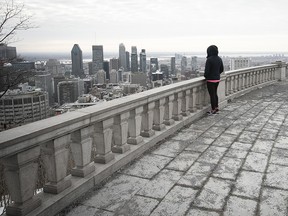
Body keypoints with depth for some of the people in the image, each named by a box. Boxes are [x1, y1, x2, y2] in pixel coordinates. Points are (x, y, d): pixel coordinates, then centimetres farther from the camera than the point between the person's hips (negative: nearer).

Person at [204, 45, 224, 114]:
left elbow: (207, 70, -21)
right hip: (217, 79, 7)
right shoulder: (219, 59, 3)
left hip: (210, 80, -7)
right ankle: (216, 107, 29)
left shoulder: (209, 59, -20)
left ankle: (213, 109, 10)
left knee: (212, 94, 2)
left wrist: (205, 76, -3)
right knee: (215, 93, 21)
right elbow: (221, 69, 9)